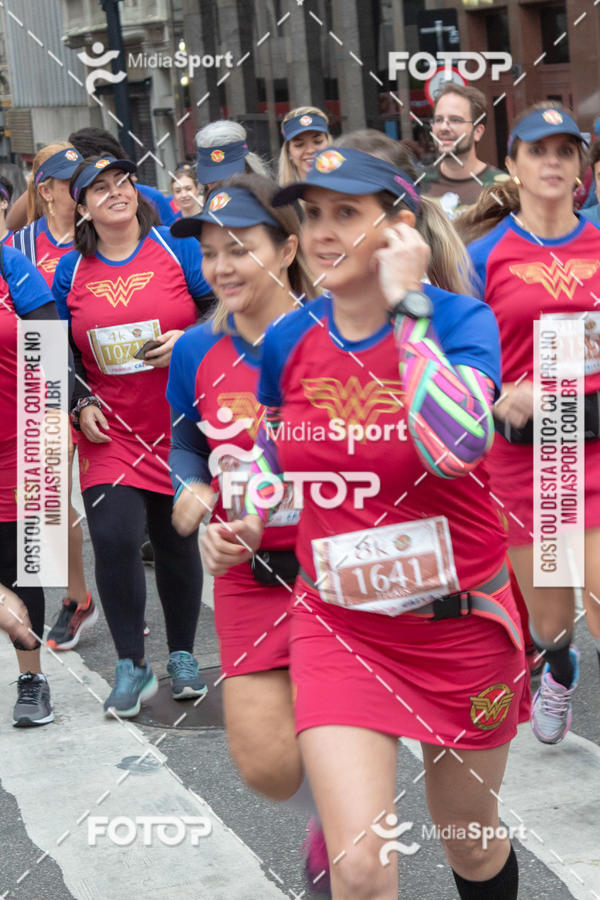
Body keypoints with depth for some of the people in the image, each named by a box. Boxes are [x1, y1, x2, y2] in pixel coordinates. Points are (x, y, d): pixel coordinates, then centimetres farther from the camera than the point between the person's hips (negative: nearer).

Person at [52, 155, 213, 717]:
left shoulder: (177, 249, -2)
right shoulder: (71, 271, 4)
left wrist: (187, 341, -15)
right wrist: (81, 405, -2)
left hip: (180, 425, -1)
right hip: (110, 429, 1)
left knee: (176, 540, 9)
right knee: (113, 536, -14)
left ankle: (182, 656, 28)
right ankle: (130, 665, 1)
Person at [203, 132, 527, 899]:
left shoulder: (459, 319, -14)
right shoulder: (288, 340, -3)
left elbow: (457, 447, -34)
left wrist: (406, 305, -29)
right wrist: (247, 522, -4)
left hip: (460, 621, -1)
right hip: (338, 625, 2)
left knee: (471, 839, 19)